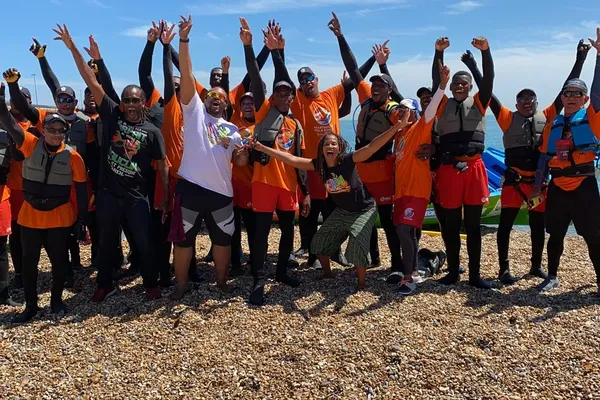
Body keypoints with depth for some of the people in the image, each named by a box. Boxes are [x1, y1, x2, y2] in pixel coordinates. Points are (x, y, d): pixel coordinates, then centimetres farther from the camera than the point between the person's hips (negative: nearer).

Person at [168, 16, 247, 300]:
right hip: (190, 188, -3)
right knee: (183, 239, 5)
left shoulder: (232, 129, 16)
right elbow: (186, 74, -1)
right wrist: (184, 39, -8)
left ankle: (222, 282, 31)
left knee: (223, 239, 13)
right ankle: (181, 285, 22)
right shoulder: (194, 111, 7)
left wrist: (242, 153, -10)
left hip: (221, 192, 3)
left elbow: (240, 162, 13)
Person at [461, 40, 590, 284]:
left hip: (539, 179, 3)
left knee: (538, 225, 11)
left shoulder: (547, 117, 9)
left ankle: (536, 266, 27)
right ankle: (504, 269, 8)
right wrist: (473, 67, -5)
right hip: (514, 179, -2)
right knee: (506, 224, -1)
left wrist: (580, 59, 8)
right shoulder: (508, 118, 2)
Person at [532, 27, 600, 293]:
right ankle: (552, 277, 26)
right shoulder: (553, 125, 10)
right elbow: (544, 156, 11)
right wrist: (538, 185, 8)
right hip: (557, 187, 3)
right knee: (555, 235, 12)